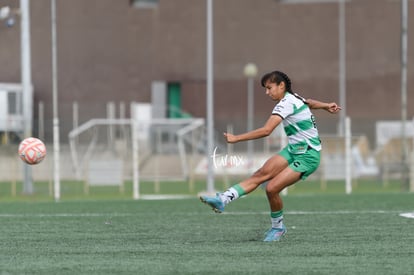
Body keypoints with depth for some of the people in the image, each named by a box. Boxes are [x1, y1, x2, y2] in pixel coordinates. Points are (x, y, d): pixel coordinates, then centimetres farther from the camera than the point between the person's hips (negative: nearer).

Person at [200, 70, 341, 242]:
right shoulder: (294, 98, 8)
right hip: (293, 150, 9)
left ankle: (278, 227, 6)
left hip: (308, 156, -9)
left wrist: (237, 138, -26)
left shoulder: (286, 104, -20)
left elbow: (266, 131, -28)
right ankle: (223, 199, -22)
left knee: (272, 188, -17)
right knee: (262, 174, -10)